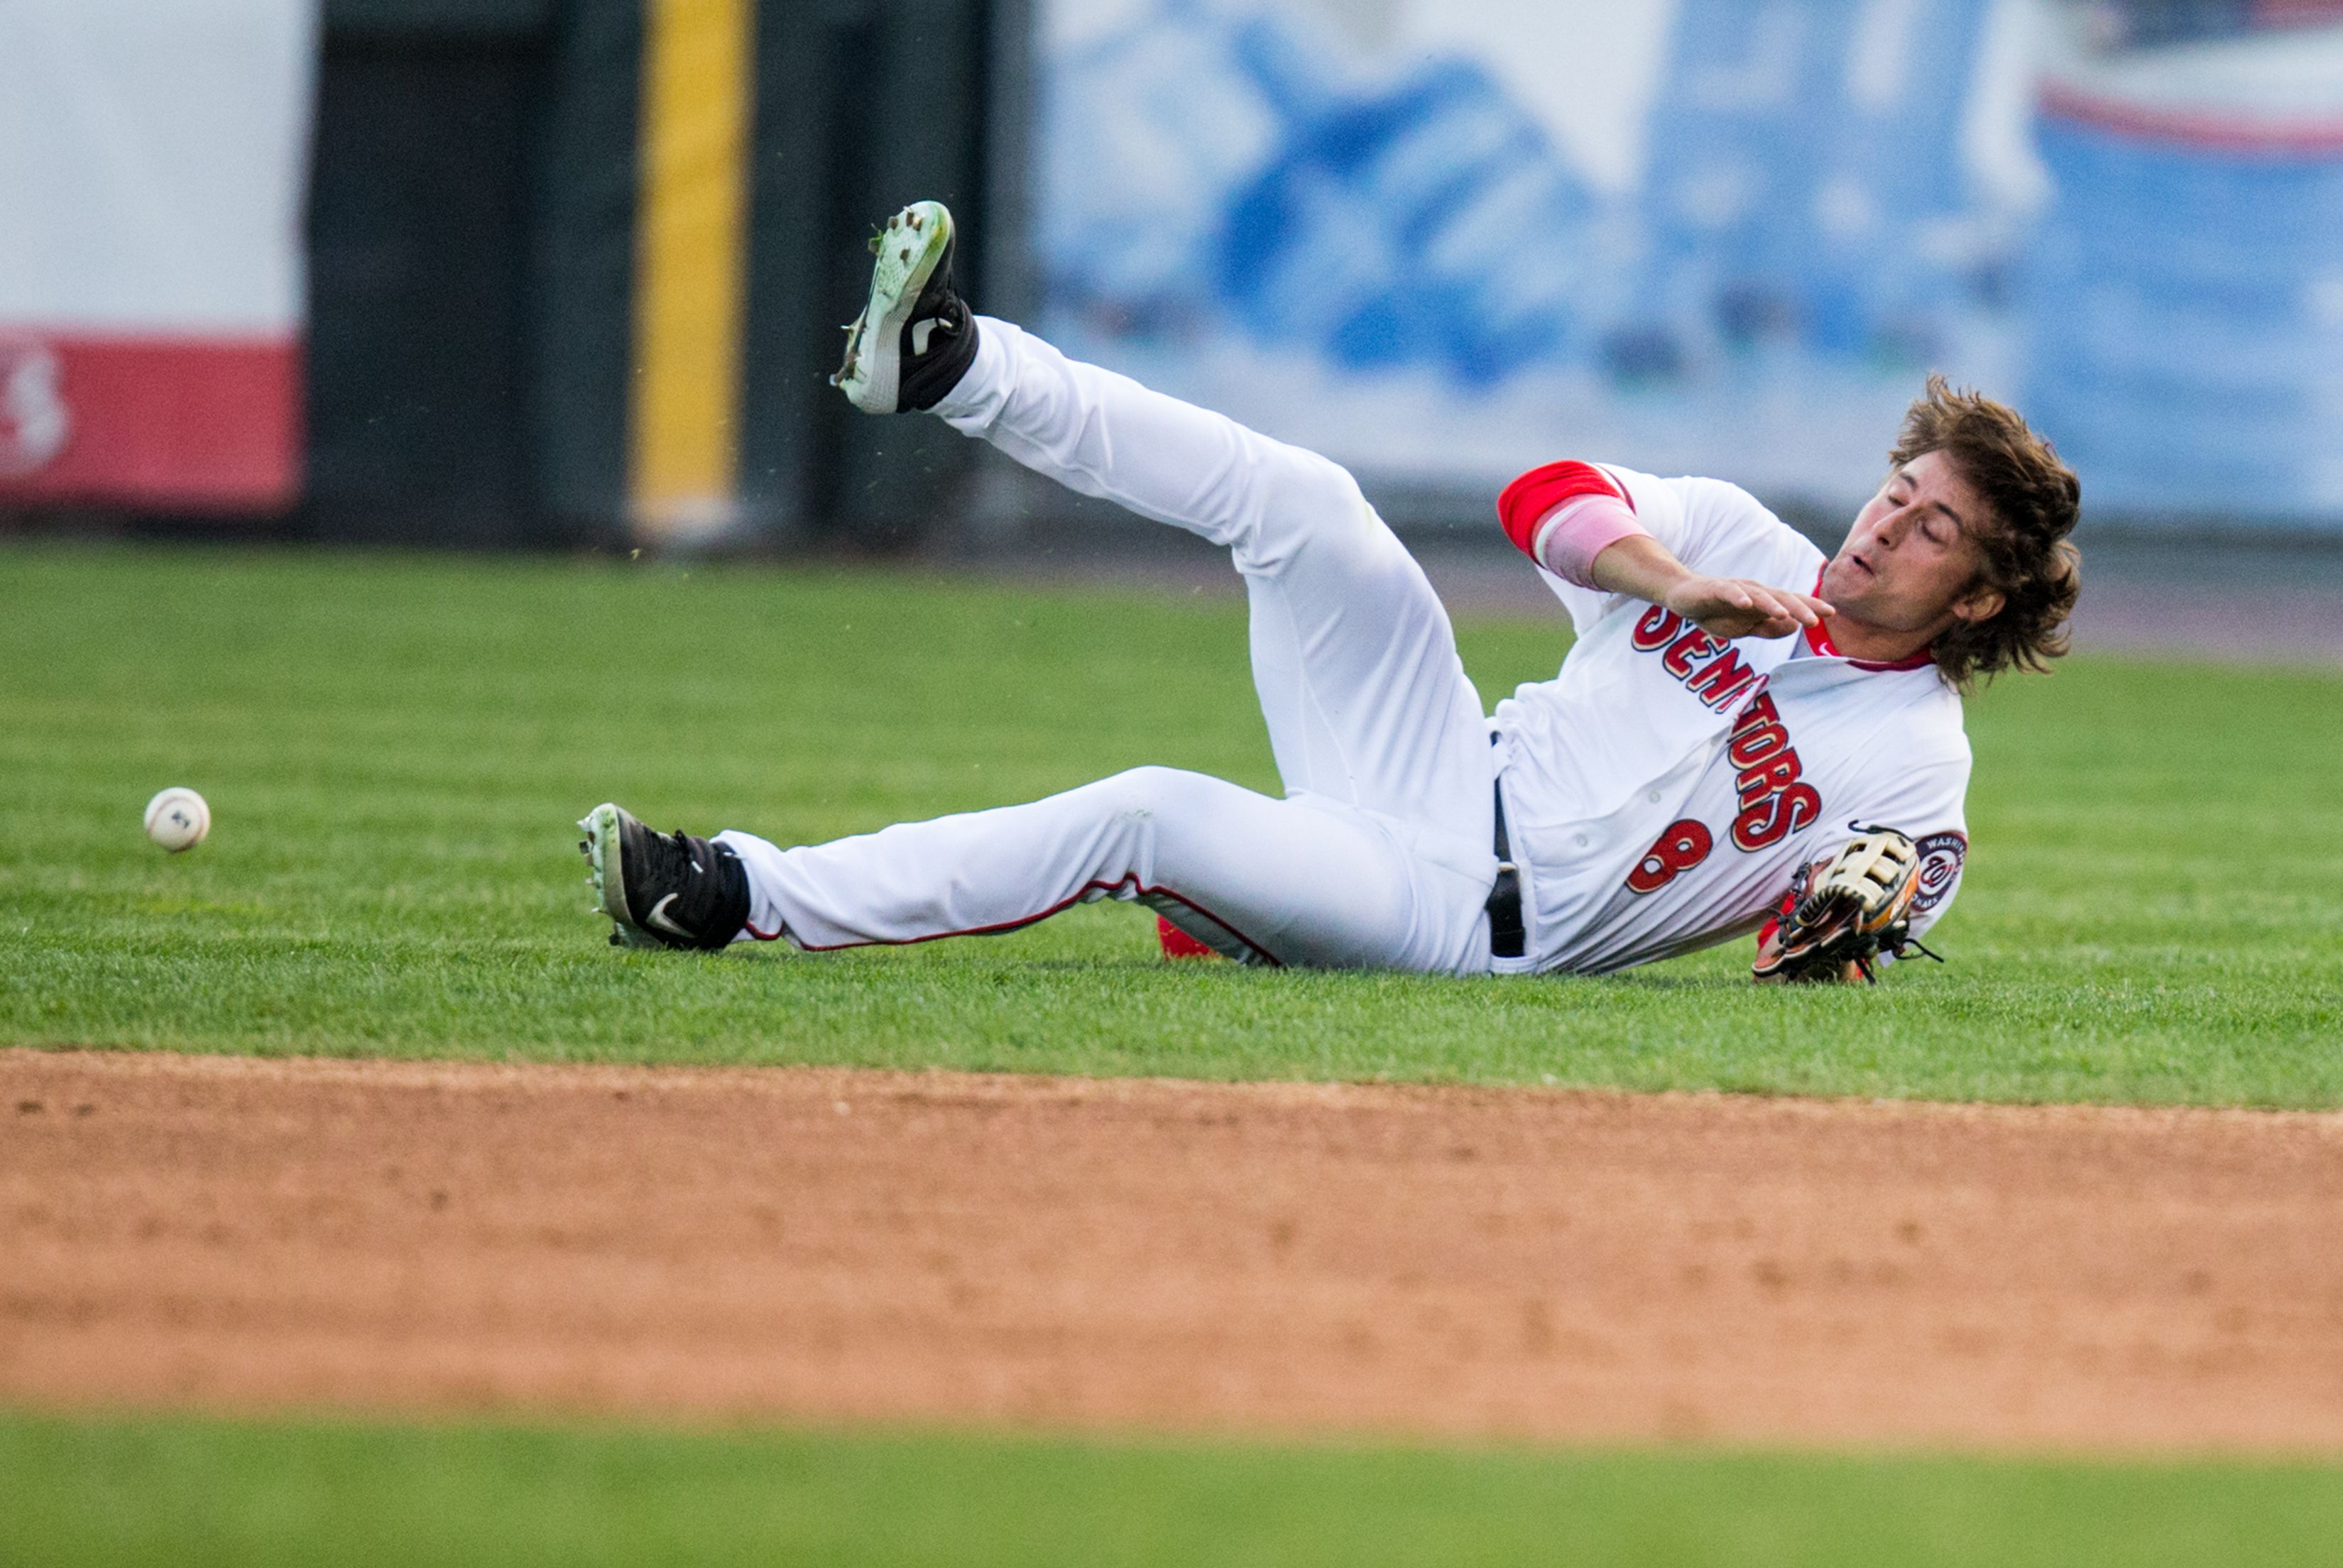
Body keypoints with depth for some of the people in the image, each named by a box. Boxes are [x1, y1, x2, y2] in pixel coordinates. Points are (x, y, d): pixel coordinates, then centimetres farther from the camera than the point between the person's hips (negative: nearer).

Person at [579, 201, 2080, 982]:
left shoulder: (1918, 768, -4)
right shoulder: (1741, 540, 9)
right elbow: (1546, 498, 1)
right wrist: (1681, 588, -15)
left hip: (1477, 924, -5)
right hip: (1442, 760, 5)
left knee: (1148, 818, -25)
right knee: (1296, 498, -15)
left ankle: (746, 896, -23)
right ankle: (949, 367, -18)